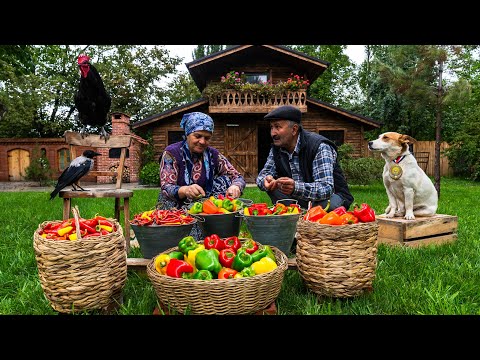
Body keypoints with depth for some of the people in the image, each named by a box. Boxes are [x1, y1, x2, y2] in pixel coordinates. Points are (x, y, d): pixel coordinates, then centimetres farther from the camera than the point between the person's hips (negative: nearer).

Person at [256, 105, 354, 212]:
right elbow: (262, 175, -1)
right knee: (271, 185, -14)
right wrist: (266, 180, -28)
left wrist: (296, 188, -52)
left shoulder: (320, 147, -24)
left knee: (322, 205, -38)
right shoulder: (276, 148, -3)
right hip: (302, 197, 5)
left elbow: (326, 188, -34)